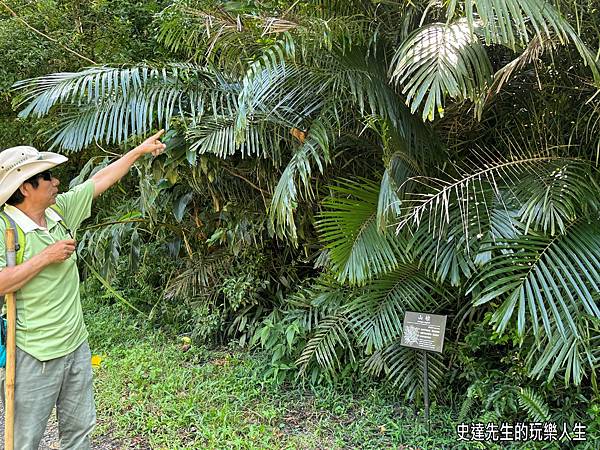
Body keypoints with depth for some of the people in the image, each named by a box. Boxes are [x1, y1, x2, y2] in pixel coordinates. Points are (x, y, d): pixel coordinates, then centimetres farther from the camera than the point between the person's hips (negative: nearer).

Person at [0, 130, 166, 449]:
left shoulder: (61, 209, 2)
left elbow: (101, 180, 11)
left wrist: (140, 150, 16)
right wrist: (45, 257, -21)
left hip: (76, 344, 7)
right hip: (34, 355, -6)